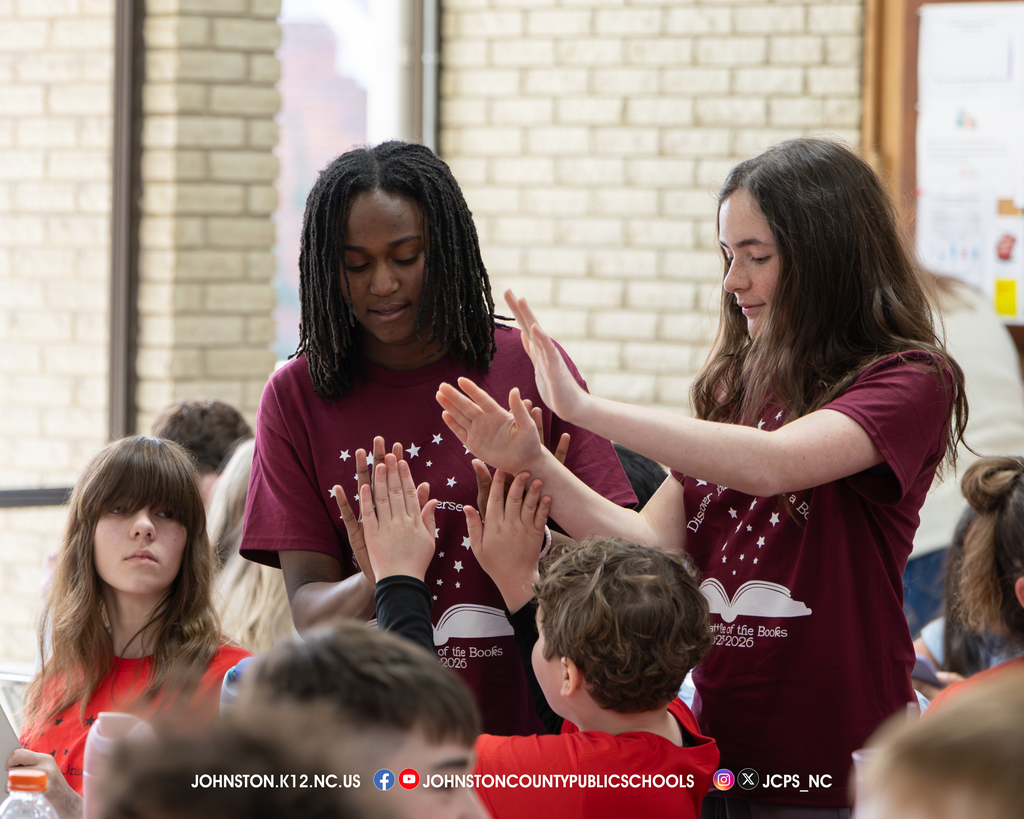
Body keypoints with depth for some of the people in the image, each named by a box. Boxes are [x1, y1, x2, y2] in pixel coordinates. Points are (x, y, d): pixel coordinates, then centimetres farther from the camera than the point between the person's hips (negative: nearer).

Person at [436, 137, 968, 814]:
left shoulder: (910, 383, -9)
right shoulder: (735, 387, 11)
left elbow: (770, 463, -26)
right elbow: (656, 545, 5)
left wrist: (584, 407, -24)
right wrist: (535, 466, -8)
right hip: (719, 756, 6)